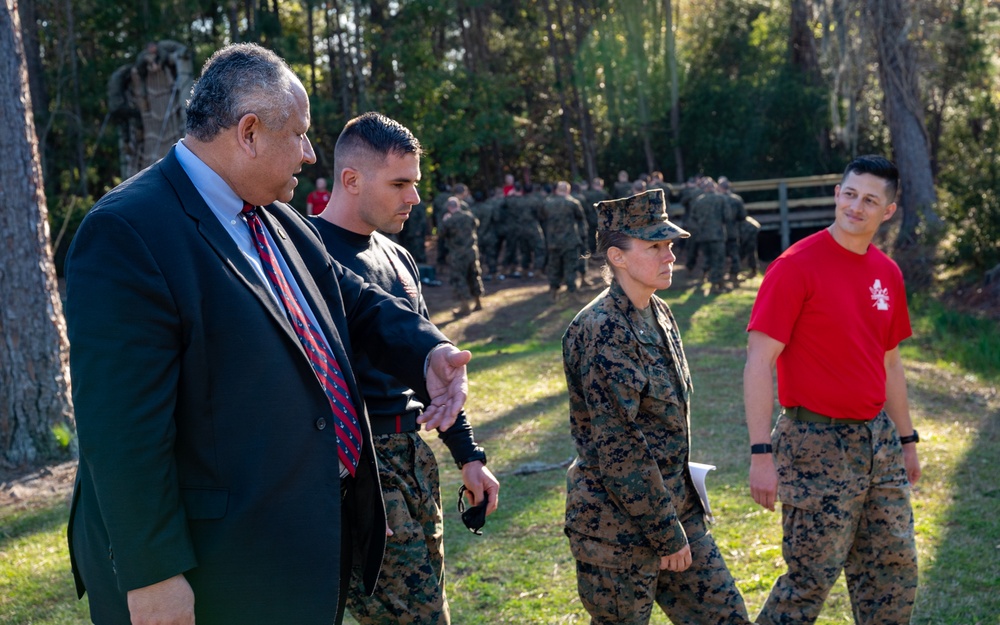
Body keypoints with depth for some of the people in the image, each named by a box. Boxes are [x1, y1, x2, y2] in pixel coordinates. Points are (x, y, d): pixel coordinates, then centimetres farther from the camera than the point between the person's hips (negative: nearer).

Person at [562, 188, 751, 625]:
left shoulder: (659, 315, 7)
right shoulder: (600, 331, -20)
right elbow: (618, 449, -21)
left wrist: (680, 519, 18)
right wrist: (666, 535, -16)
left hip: (675, 507, 8)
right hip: (618, 530, -8)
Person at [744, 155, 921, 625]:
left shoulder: (887, 273, 8)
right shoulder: (796, 266, -13)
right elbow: (759, 362, -16)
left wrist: (907, 439, 20)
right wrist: (761, 454, -20)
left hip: (878, 439, 7)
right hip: (817, 444, -7)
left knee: (895, 569, 13)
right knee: (812, 576, -1)